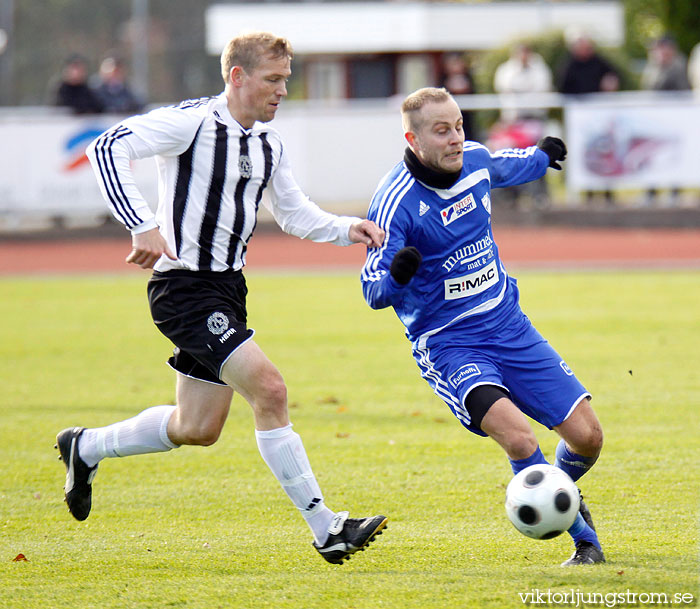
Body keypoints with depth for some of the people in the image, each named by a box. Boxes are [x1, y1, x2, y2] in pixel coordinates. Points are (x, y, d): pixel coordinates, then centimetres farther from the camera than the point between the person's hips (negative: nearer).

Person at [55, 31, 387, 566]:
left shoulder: (269, 144, 10)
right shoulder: (191, 122, -14)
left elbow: (294, 214, 20)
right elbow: (109, 148, -22)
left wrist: (346, 229, 1)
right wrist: (143, 225, -30)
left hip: (228, 289, 9)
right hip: (184, 287, -9)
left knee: (197, 429, 15)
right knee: (269, 388, -19)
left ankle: (85, 448, 38)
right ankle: (326, 530, -15)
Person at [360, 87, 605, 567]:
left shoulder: (475, 159, 1)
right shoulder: (395, 202, -18)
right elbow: (373, 291, -16)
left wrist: (541, 157, 46)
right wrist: (395, 277, -39)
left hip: (510, 328, 6)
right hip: (447, 344, -6)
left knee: (587, 434, -3)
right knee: (518, 436, -29)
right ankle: (584, 537, -9)